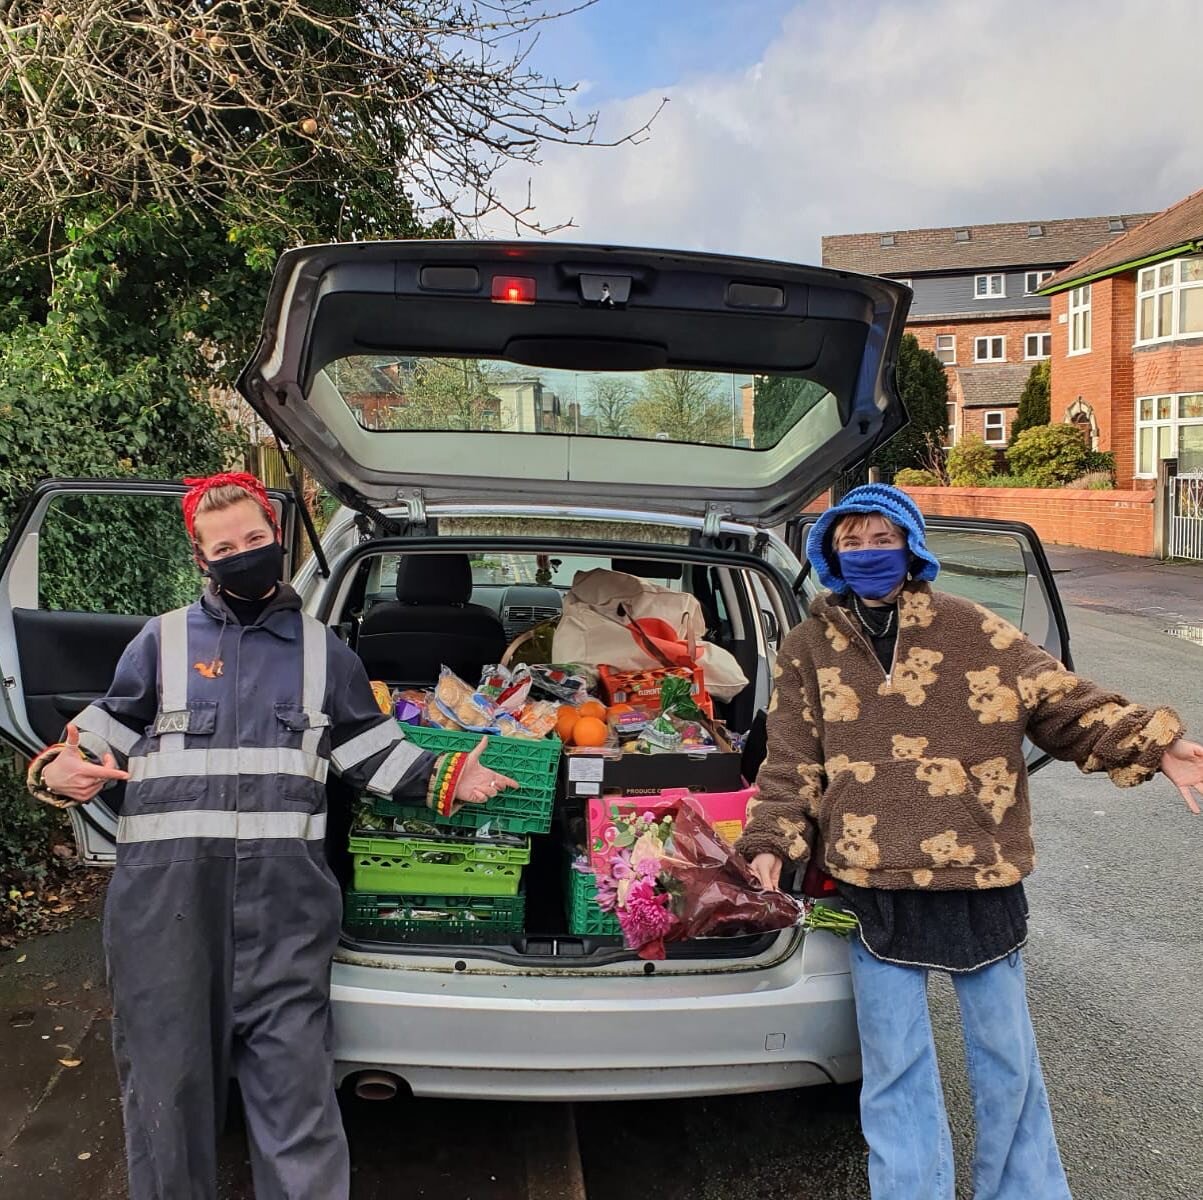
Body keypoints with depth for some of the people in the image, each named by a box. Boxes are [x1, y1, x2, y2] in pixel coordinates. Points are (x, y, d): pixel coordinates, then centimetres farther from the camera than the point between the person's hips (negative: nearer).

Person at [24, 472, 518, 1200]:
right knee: (167, 1064, 7)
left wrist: (447, 780, 5)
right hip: (166, 878, 0)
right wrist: (58, 772, -4)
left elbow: (373, 751, 16)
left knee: (293, 1071, -2)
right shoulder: (163, 639, 12)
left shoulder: (323, 650, 15)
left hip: (285, 884, 0)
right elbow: (109, 729, 15)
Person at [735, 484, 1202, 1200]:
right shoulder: (809, 651, 6)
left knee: (1007, 1059, 13)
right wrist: (771, 844, -4)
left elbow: (1064, 705, 0)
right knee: (896, 1071, 9)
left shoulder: (972, 631, 1)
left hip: (981, 881, 0)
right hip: (875, 891, 1)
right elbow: (793, 764, 7)